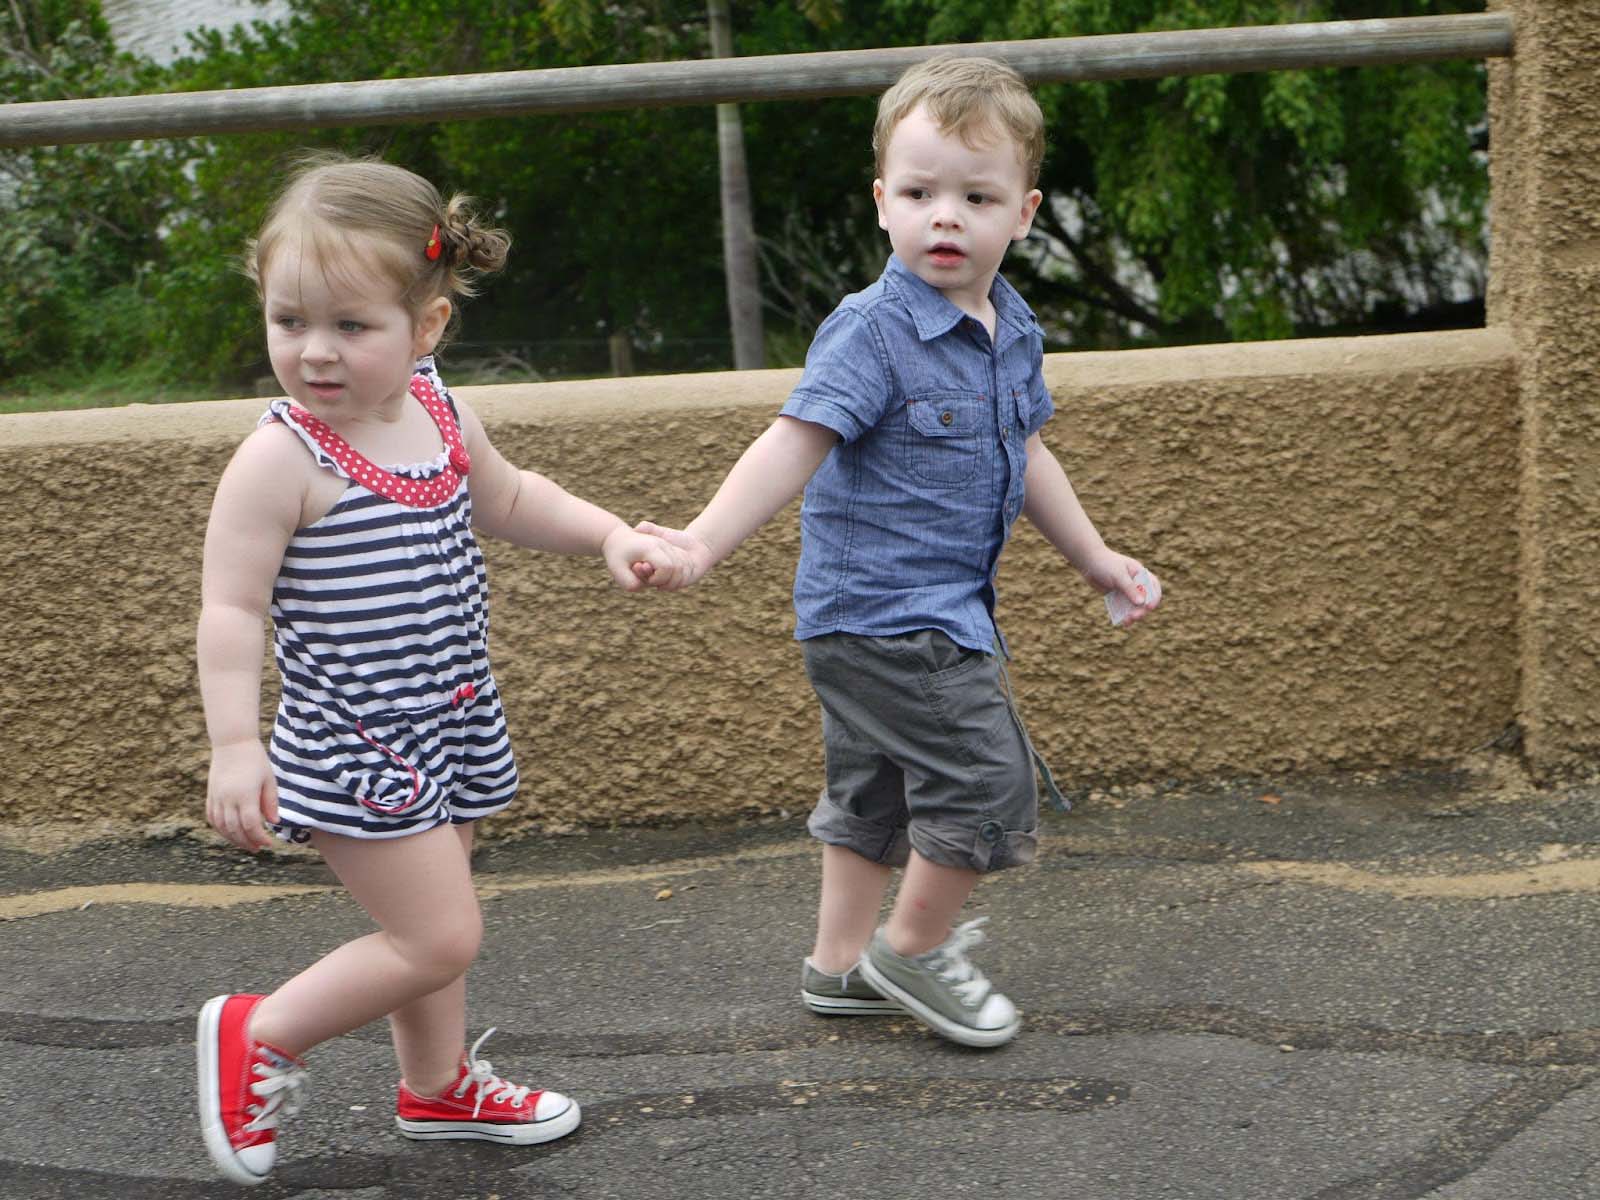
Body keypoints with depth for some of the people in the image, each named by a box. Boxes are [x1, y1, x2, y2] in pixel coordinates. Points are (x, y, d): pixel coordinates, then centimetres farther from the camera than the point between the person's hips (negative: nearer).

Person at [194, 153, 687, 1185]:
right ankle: (257, 1036, 11)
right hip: (354, 744, -7)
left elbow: (507, 499, 20)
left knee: (433, 924, 22)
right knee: (440, 937, -7)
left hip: (451, 724, 7)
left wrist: (612, 536, 8)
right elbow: (231, 607, -20)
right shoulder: (282, 460, -22)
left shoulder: (439, 414, 0)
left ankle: (439, 1084, 42)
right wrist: (234, 744, -27)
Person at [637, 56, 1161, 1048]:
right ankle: (913, 948, 11)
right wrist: (703, 544, -39)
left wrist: (1096, 558, 25)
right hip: (884, 606, -9)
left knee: (877, 791, 20)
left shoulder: (1012, 331, 6)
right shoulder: (873, 332, -20)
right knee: (988, 777, -9)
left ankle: (841, 963, 34)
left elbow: (1025, 456, 20)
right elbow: (796, 445, -27)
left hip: (946, 609, 9)